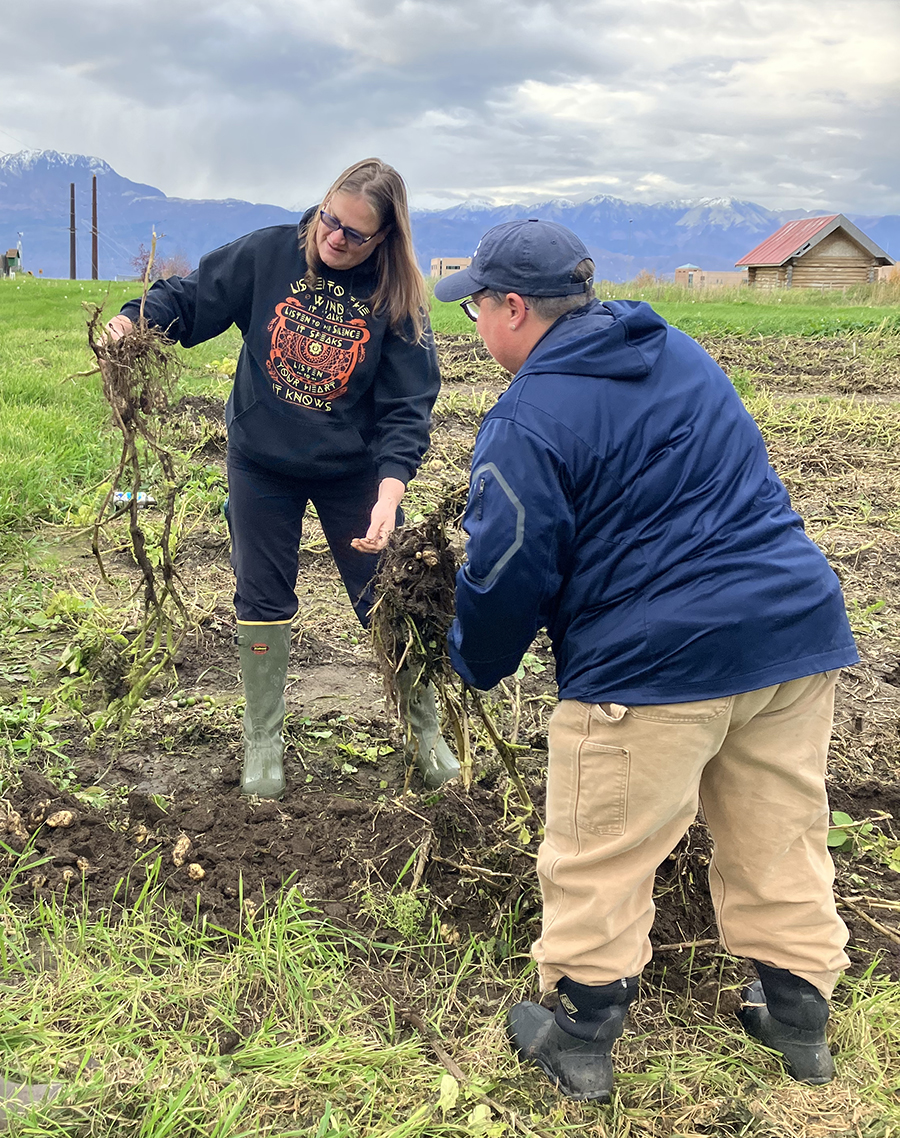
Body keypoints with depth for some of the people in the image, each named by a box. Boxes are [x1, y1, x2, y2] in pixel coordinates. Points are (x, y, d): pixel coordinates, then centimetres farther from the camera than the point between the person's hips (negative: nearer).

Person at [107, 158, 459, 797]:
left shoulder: (396, 301, -13)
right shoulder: (269, 254, -11)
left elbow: (407, 408, -17)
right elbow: (191, 298, -3)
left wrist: (390, 490, -31)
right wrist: (132, 321, -24)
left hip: (354, 472, -1)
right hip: (261, 466, 1)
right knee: (262, 601, 9)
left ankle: (425, 729, 27)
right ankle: (263, 740, 27)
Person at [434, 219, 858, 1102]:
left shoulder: (528, 418, -10)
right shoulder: (678, 351, 13)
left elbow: (507, 574, -9)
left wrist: (474, 665, 10)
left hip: (654, 661, -8)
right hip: (799, 627, 8)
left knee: (599, 861, 10)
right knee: (780, 841, 20)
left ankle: (580, 1043, 25)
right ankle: (799, 1022, 35)